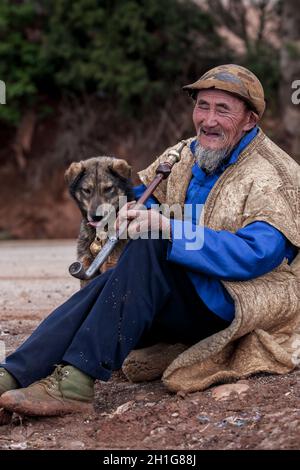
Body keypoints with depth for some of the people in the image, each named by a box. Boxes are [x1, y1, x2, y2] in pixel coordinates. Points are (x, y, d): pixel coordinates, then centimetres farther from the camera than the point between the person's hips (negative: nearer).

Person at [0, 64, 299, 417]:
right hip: (192, 298, 7)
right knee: (105, 283, -23)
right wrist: (123, 208, -1)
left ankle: (75, 383, -38)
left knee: (148, 248, -29)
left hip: (243, 305, -7)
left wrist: (168, 229, -31)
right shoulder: (187, 157, 13)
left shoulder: (272, 177, -10)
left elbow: (257, 254, -25)